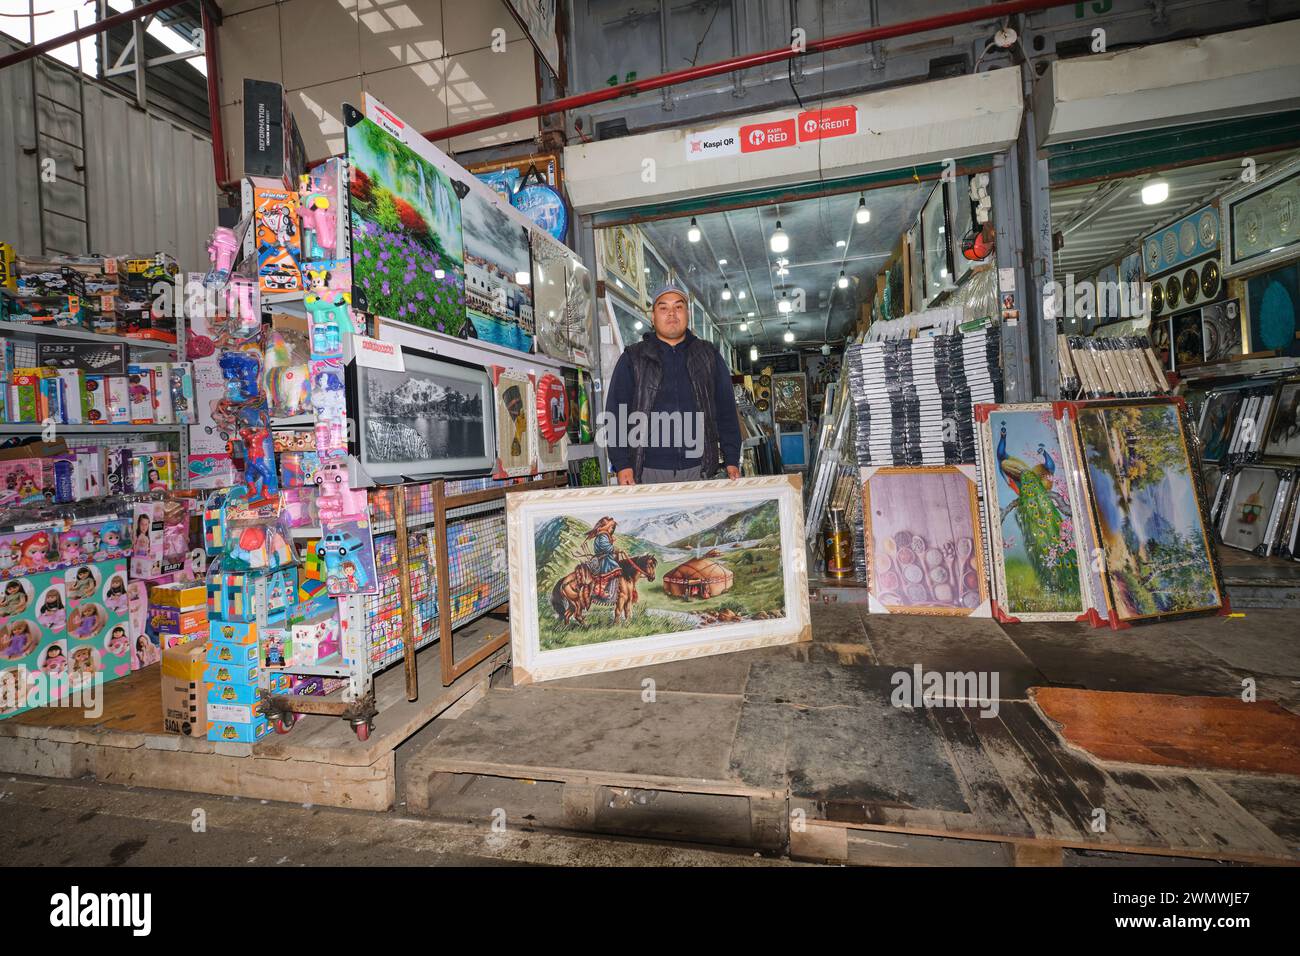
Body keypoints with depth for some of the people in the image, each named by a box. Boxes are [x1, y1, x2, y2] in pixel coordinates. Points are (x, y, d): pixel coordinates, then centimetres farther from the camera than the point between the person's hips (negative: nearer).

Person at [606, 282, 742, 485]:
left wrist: (732, 460, 3)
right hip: (649, 472, -1)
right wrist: (622, 464, -7)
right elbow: (616, 413, 3)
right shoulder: (632, 358, 8)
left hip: (698, 469, 2)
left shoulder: (709, 356, 13)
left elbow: (726, 410, 11)